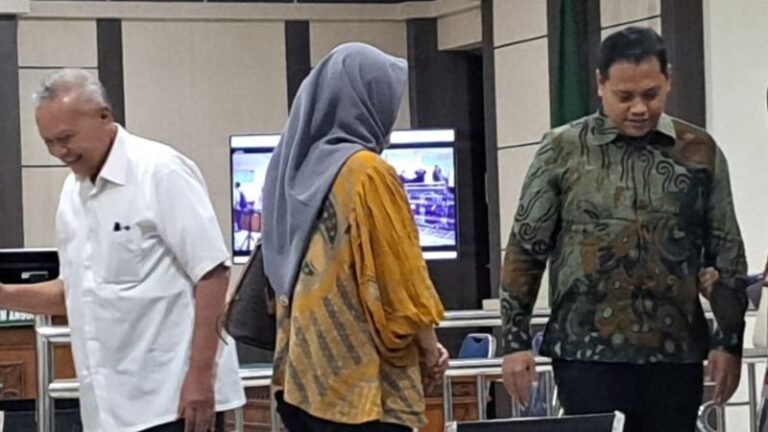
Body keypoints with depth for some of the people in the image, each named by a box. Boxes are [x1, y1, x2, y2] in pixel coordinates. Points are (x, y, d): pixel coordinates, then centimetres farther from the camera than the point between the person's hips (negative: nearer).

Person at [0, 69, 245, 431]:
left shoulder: (160, 172, -10)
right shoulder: (72, 191, 13)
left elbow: (212, 273, -14)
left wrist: (200, 376, -19)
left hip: (174, 397, -7)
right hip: (109, 402, 8)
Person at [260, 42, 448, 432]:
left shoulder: (295, 169, 10)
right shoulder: (367, 172, -12)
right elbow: (399, 271, -11)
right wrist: (428, 346, 4)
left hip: (305, 374, 8)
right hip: (364, 378, -8)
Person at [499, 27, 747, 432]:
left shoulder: (699, 152, 6)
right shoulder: (562, 151, 1)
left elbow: (727, 253, 9)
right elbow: (525, 250, 3)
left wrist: (729, 341, 4)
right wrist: (515, 340, -1)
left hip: (675, 353, 2)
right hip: (588, 353, -2)